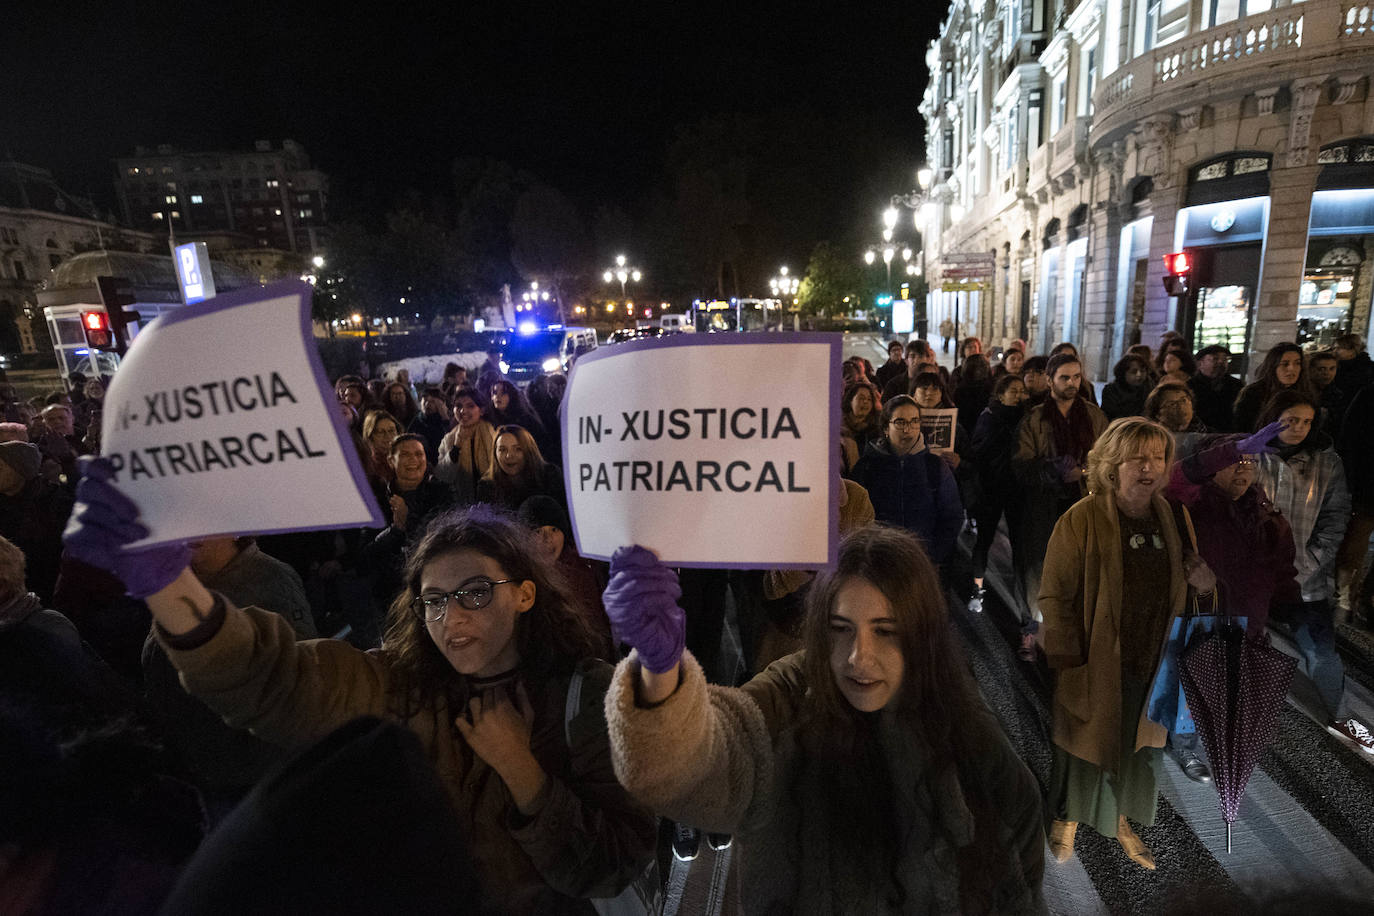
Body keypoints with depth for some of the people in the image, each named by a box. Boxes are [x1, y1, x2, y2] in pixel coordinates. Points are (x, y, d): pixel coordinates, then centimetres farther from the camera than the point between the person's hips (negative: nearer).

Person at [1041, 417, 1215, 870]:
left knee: (1138, 745, 22)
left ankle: (1122, 822, 46)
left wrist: (1202, 578, -6)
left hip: (1151, 662, 5)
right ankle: (1066, 820, 38)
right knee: (1085, 743, 12)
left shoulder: (1171, 516, 1)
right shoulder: (1082, 518, -18)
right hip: (1096, 663, -5)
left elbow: (1176, 587, 16)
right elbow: (1054, 595, -16)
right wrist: (1067, 659, -17)